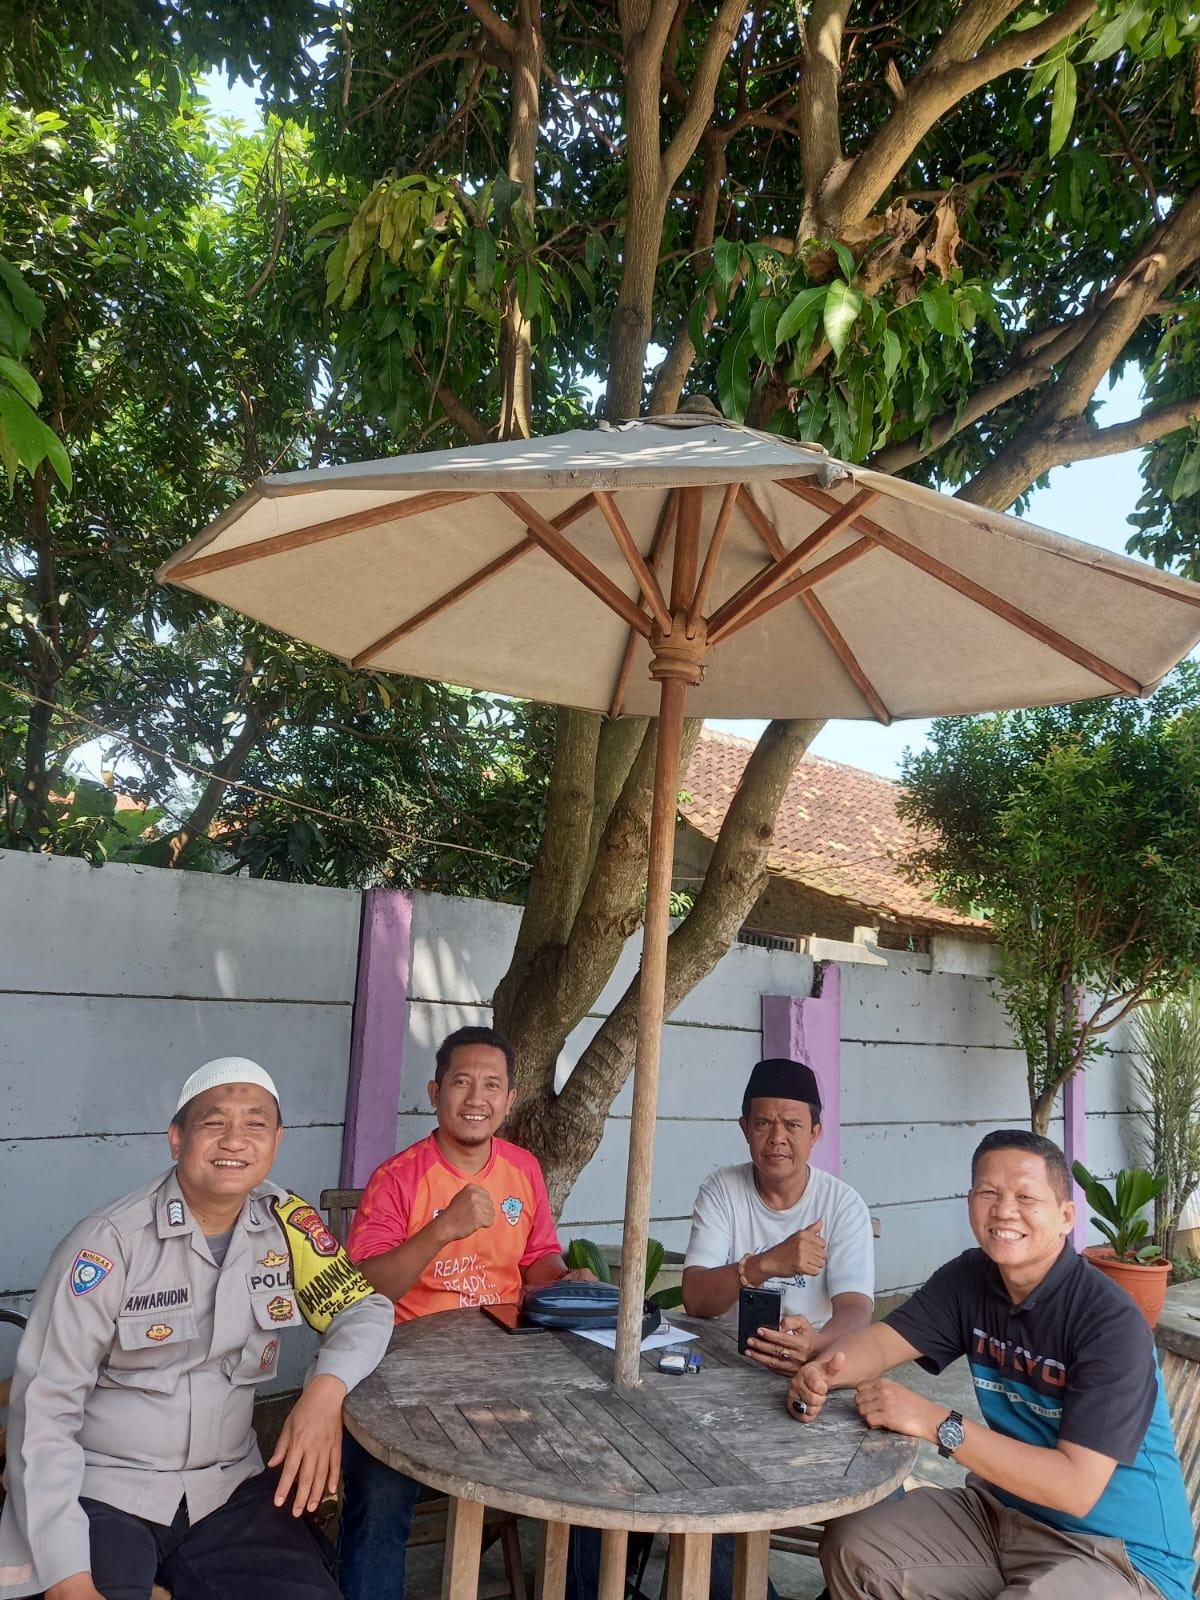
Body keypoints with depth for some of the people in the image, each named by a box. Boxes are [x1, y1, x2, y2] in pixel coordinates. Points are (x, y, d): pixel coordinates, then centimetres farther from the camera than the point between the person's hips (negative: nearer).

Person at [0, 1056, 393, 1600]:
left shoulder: (285, 1223, -5)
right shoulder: (110, 1243, -17)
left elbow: (365, 1308, 1)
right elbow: (44, 1407, -14)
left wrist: (326, 1389, -20)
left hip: (230, 1487, 3)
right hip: (103, 1492, -3)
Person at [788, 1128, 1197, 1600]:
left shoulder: (1112, 1324, -24)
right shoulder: (969, 1279, -3)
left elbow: (1076, 1487, -29)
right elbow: (882, 1340, -6)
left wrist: (935, 1422, -32)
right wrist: (820, 1373, -29)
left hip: (1121, 1551, -6)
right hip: (1002, 1509, 7)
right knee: (851, 1547, -5)